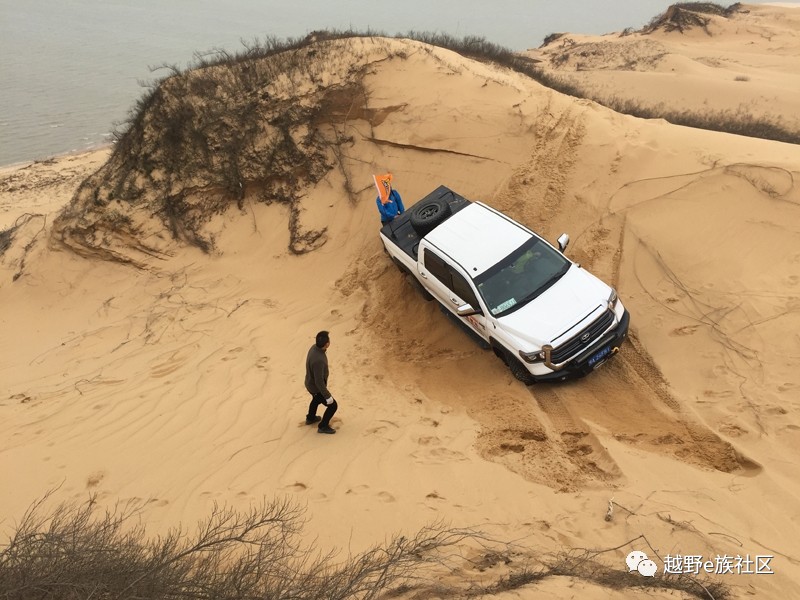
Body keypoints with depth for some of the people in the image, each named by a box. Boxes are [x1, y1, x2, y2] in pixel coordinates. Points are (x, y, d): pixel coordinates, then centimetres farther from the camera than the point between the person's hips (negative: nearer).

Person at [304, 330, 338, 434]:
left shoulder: (315, 347, -16)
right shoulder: (318, 360, -45)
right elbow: (319, 382, -36)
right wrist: (328, 396, -23)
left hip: (311, 383, 8)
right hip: (316, 388, -8)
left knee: (316, 400, 36)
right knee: (333, 406, 13)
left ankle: (310, 418, 59)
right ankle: (323, 426, 34)